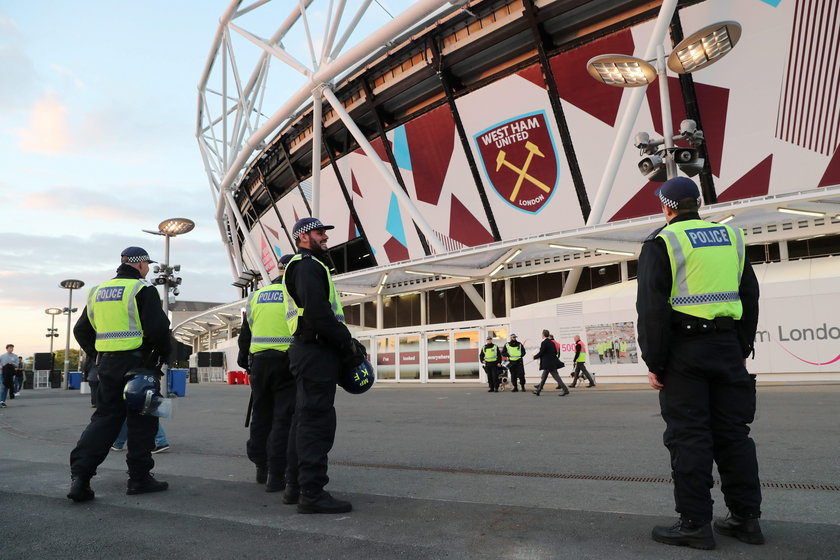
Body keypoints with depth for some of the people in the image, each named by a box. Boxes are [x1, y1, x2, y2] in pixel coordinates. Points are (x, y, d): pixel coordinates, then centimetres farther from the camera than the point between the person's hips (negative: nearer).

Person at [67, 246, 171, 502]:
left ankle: (80, 474, 1)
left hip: (107, 364, 7)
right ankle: (139, 478, 10)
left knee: (104, 417, 12)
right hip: (136, 363, -6)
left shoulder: (98, 291, 14)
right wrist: (163, 353, -2)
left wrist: (97, 355, 22)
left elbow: (81, 330, 17)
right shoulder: (142, 289, -9)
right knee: (142, 421, 3)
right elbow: (158, 328, -19)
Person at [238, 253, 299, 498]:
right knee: (283, 418, 0)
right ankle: (277, 474, 1)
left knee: (261, 415, 17)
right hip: (288, 363, -5)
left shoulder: (256, 296, 11)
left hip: (259, 361, 5)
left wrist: (244, 361, 25)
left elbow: (245, 333, 16)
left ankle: (262, 468, 27)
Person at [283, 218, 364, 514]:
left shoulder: (307, 266, 25)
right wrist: (348, 344, -14)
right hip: (316, 352, -11)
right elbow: (318, 313, -21)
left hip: (312, 352, 11)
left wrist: (345, 342, 13)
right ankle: (312, 494, -5)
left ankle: (303, 486, 25)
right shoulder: (308, 265, -9)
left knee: (309, 421, 16)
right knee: (317, 422, -9)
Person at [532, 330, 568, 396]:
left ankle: (565, 390, -7)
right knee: (543, 377, 16)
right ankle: (538, 390, 23)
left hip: (548, 363, -9)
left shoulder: (543, 343, -17)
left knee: (556, 376, -7)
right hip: (552, 362, 9)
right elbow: (555, 352, 12)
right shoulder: (551, 342, 9)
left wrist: (535, 357, 1)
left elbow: (541, 353, -16)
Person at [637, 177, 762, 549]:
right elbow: (749, 296, 14)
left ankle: (695, 524, 4)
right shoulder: (730, 236, 13)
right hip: (727, 346, 6)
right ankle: (746, 518, 19)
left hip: (684, 350, -5)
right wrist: (743, 347, 19)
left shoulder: (662, 242, -4)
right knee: (733, 433, 12)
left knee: (688, 436, -1)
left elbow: (652, 308, -11)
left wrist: (654, 362, -7)